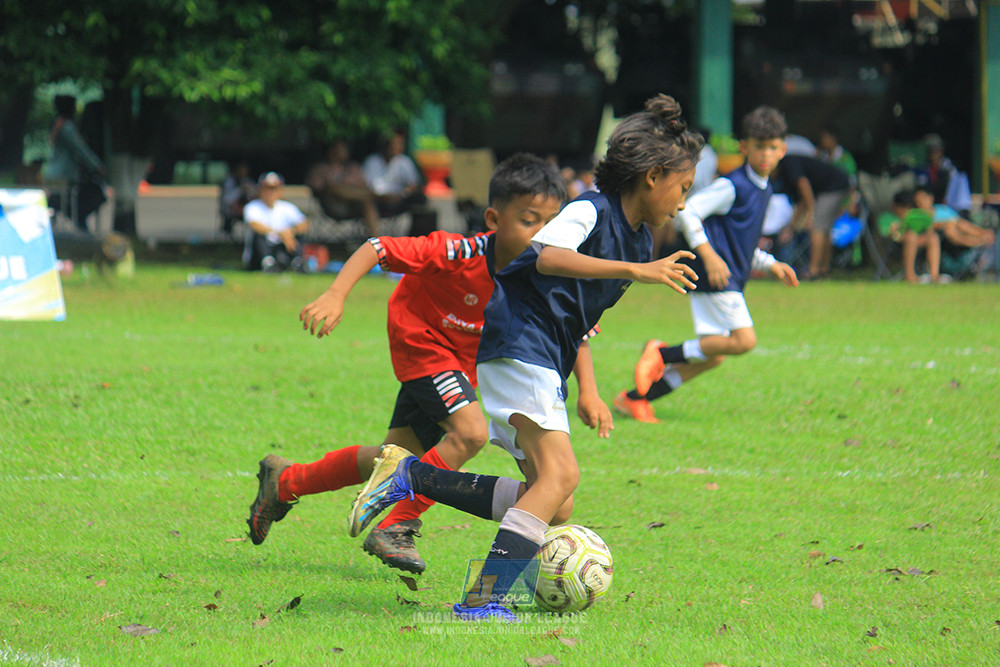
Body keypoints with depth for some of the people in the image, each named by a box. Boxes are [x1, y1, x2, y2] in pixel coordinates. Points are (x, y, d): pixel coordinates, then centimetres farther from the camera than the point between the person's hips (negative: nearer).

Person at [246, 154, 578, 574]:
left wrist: (587, 390, -14)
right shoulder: (459, 254, -32)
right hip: (420, 341, -7)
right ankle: (395, 529, -14)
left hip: (462, 363, 7)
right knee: (470, 431, -27)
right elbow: (376, 249, -29)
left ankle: (285, 482, 33)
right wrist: (336, 295, -40)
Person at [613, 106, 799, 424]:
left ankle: (635, 398, 11)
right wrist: (709, 255, -25)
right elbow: (686, 211, -19)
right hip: (714, 278, -9)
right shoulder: (732, 185, -12)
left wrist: (771, 265, 16)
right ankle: (663, 354, -10)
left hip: (730, 282, 9)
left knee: (712, 356, 6)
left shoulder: (763, 190, 17)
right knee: (744, 339, -20)